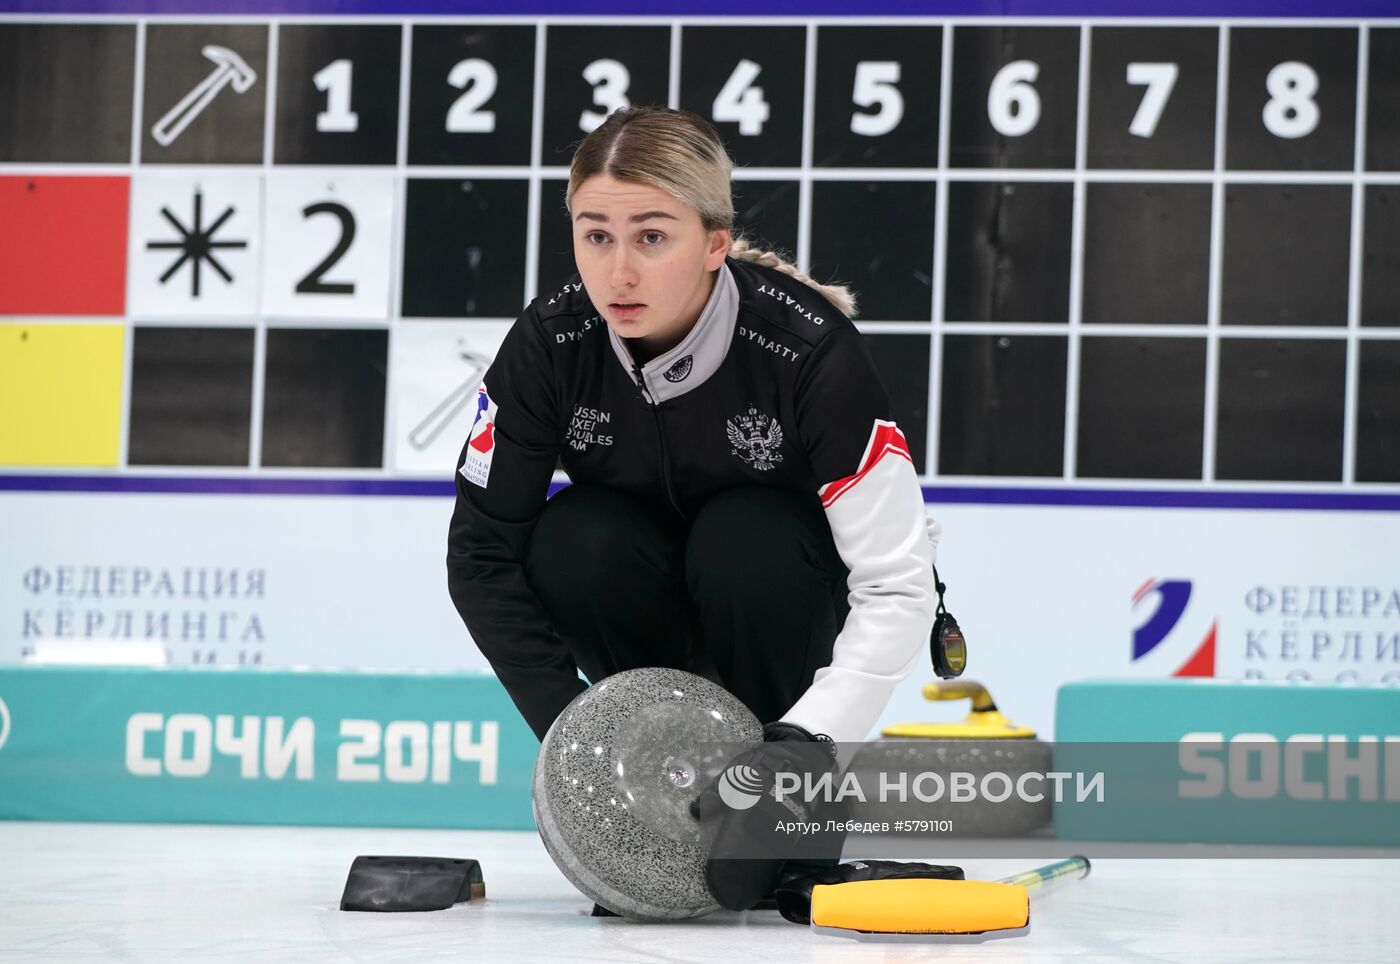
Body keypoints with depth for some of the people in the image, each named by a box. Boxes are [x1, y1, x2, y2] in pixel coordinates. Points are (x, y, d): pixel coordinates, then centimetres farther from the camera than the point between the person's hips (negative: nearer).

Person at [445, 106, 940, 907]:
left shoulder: (809, 349, -32)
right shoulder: (551, 345, -24)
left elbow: (897, 586, -31)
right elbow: (484, 551, -18)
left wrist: (804, 739, -42)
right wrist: (573, 728, -28)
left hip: (781, 593, -2)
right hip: (650, 600, 2)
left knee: (741, 542, -34)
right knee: (571, 545, -29)